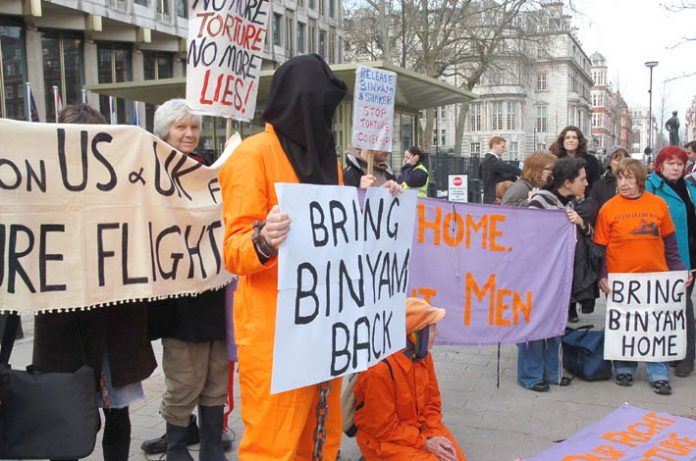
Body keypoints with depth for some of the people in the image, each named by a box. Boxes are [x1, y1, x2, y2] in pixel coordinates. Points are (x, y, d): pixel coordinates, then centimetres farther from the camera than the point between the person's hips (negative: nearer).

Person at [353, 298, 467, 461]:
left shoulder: (424, 356, -3)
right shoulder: (381, 370, -27)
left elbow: (433, 402, 6)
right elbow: (384, 429, -20)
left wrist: (432, 434, -11)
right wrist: (423, 442, -19)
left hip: (421, 430, 7)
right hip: (385, 441, -7)